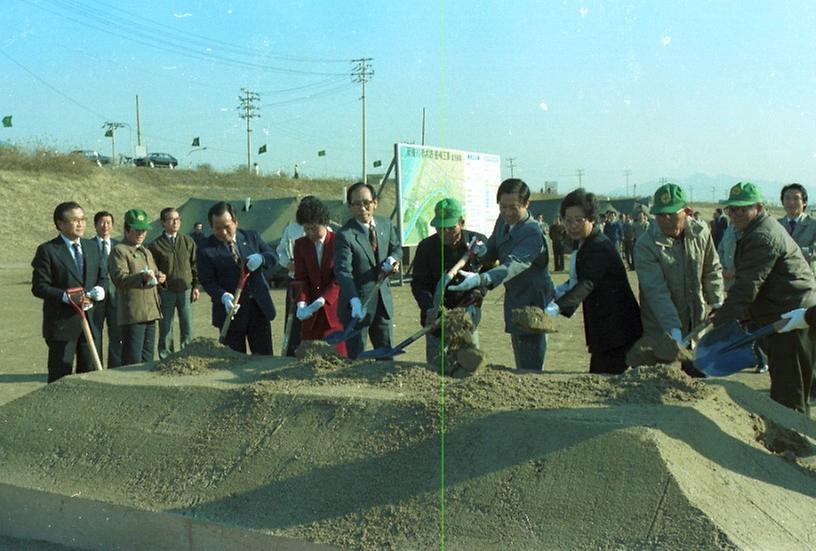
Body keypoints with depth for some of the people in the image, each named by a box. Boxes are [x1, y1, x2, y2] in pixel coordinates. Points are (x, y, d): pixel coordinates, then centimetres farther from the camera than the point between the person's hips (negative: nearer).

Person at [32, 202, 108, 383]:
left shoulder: (92, 247, 12)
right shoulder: (47, 250, -7)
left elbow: (103, 276, 17)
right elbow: (39, 287, -11)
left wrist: (99, 290, -6)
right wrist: (66, 297, -22)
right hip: (62, 323, -6)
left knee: (90, 373, 12)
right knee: (61, 375, 1)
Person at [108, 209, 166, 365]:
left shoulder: (147, 252, 24)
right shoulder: (119, 251, -4)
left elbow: (155, 274, 32)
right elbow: (120, 278, -16)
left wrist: (159, 278, 8)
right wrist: (142, 277, -32)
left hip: (150, 311, 8)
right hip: (133, 314, -8)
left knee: (147, 358, 13)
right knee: (133, 360, -9)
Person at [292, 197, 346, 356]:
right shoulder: (300, 245, 8)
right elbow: (300, 278, 2)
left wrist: (322, 300, -20)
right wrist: (301, 303, -15)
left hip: (335, 309, -3)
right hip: (311, 313, 3)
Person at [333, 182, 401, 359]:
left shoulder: (386, 225, 2)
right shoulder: (344, 235, -18)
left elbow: (396, 247, 18)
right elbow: (343, 271, -27)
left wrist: (392, 259, -7)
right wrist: (354, 301, -41)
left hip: (383, 300, 6)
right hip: (357, 304, -6)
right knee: (357, 357, 1)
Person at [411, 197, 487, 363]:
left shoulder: (478, 241, -5)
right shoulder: (426, 247, -7)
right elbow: (418, 283, -6)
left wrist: (478, 292, -11)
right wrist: (430, 308, -21)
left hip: (468, 310, 1)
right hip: (437, 312, 0)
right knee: (435, 364, 4)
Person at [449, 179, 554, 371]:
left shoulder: (532, 233, -23)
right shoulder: (503, 221, 4)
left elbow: (513, 264, -37)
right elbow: (492, 254, 12)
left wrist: (480, 279, -52)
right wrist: (481, 252, -13)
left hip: (532, 304, -9)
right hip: (514, 301, 9)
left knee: (530, 368, -8)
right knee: (521, 365, 18)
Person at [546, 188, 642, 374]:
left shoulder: (600, 247, -20)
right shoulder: (586, 244, 11)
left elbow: (587, 284, -33)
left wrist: (556, 307, -46)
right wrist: (564, 288, 2)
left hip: (615, 329, -10)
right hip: (603, 330, 10)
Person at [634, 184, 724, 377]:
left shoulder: (700, 232, -5)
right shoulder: (645, 245, -20)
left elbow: (712, 270, 10)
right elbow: (657, 292, -26)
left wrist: (717, 303, 2)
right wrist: (674, 330, -33)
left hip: (697, 324, 4)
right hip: (660, 329, -4)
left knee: (699, 375, 17)